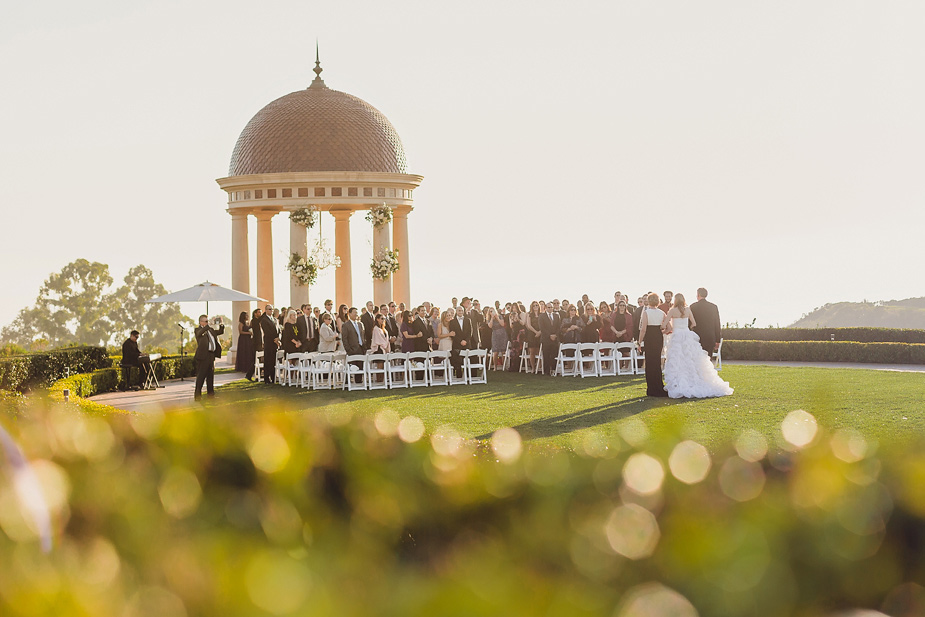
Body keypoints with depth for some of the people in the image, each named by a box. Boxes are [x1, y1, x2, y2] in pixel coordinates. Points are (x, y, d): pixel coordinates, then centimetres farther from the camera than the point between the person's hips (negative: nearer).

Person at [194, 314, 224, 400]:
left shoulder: (210, 330, 19)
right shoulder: (198, 330, -2)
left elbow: (220, 332, 22)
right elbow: (200, 333, -25)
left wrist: (221, 325, 3)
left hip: (211, 355, 7)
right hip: (203, 355, -7)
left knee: (210, 375, 13)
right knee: (201, 375, -8)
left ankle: (210, 393, 21)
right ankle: (197, 394, -7)